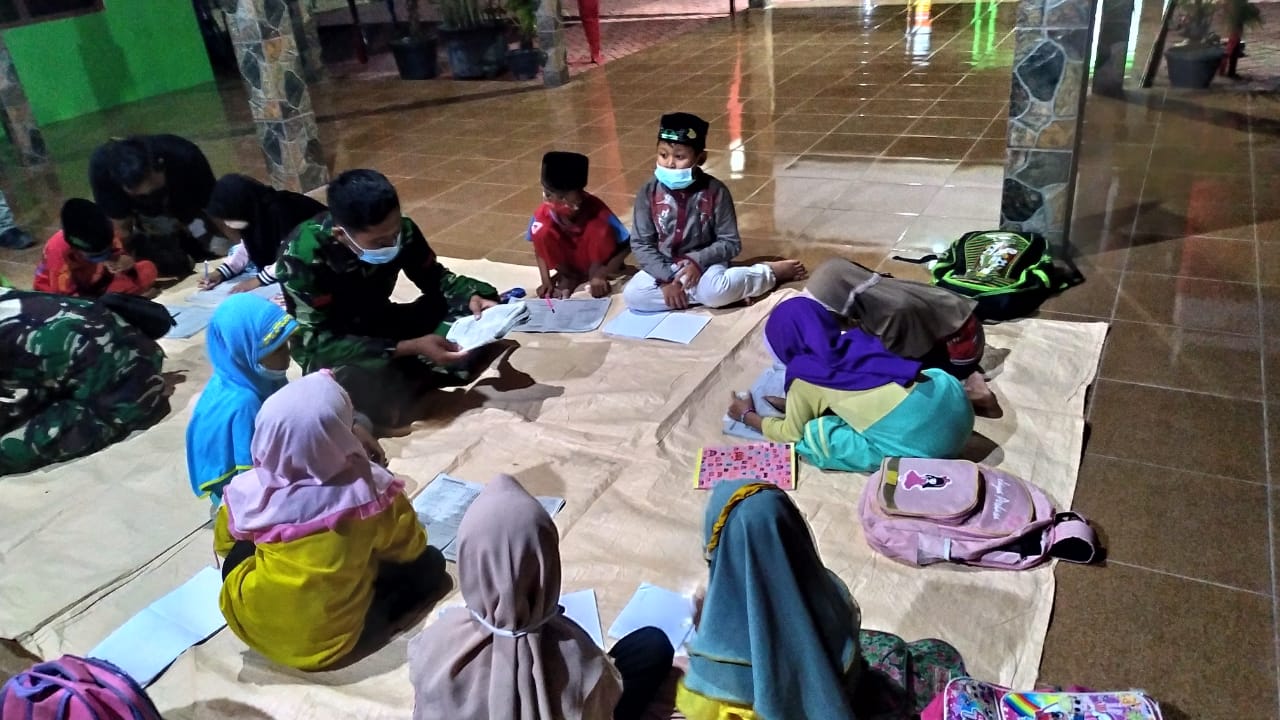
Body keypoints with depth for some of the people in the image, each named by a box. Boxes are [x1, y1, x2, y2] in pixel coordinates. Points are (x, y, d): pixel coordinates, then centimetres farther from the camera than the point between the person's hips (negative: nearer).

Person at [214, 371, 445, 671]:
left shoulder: (248, 492, -15)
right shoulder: (369, 489, -22)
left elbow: (224, 544, 8)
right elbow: (408, 549, -4)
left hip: (253, 625, 2)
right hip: (335, 636, -2)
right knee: (429, 563, 10)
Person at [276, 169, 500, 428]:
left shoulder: (400, 231, -19)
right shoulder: (303, 258, -31)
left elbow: (433, 276, -1)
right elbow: (320, 342, -31)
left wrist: (471, 298, -23)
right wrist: (410, 347, -39)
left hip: (382, 326, 5)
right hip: (329, 349, -5)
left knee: (475, 313, -11)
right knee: (359, 383, -39)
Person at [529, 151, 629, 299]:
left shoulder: (596, 209, -29)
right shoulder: (544, 214, -23)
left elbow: (626, 246, -23)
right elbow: (540, 248, -5)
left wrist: (602, 274, -32)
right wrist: (546, 281, -16)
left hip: (594, 259, -3)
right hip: (568, 262, 3)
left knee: (599, 229, -33)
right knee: (542, 232, -26)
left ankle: (594, 272, -8)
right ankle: (568, 277, -4)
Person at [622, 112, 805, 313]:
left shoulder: (715, 191, -12)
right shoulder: (649, 193, -8)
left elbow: (731, 243, -7)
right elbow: (641, 243, -7)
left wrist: (698, 261, -23)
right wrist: (666, 278, -19)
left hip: (705, 263, -2)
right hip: (665, 266, 3)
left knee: (714, 293, -35)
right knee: (632, 294, -24)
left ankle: (770, 272, -8)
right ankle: (699, 292, -16)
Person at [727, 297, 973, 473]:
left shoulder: (803, 374, 4)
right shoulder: (857, 339, 20)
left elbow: (791, 434, 18)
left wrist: (747, 416, 33)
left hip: (917, 443, -7)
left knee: (814, 436, 5)